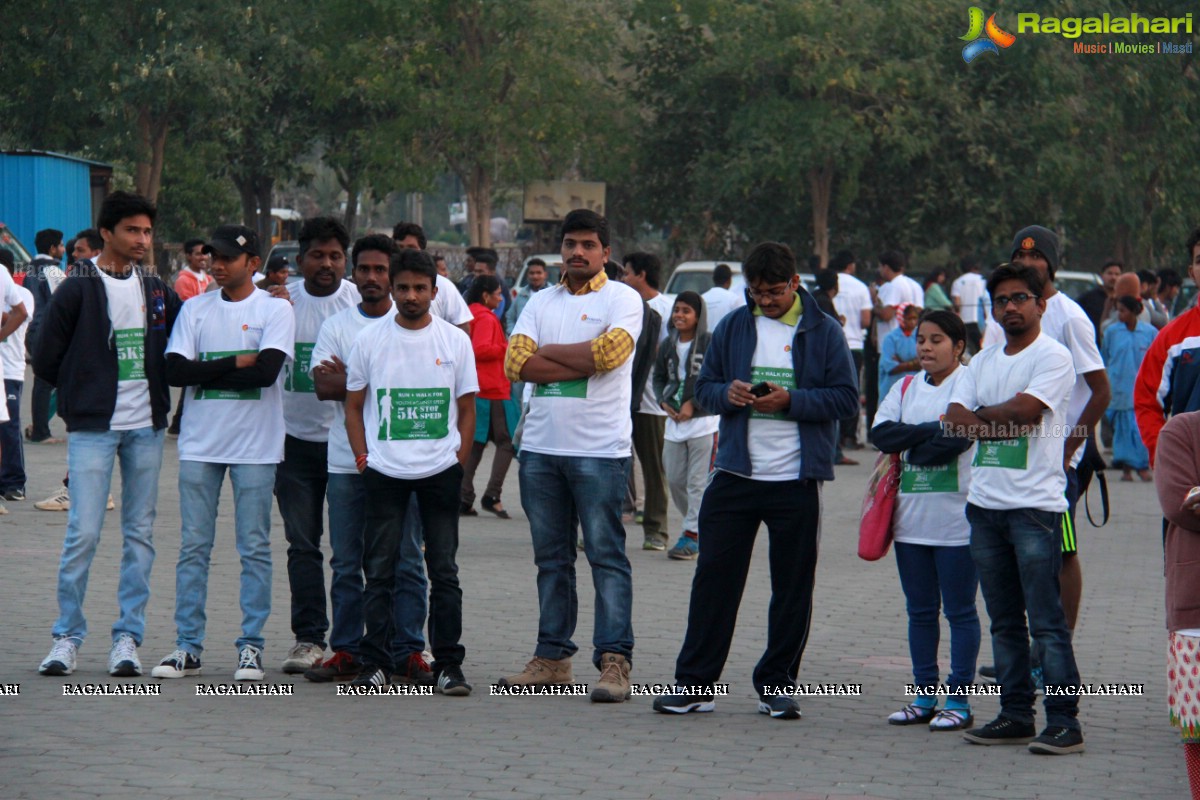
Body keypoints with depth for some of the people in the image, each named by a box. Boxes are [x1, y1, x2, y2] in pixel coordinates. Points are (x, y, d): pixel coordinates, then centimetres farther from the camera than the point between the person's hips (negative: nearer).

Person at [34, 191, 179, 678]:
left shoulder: (158, 292, 10)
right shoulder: (77, 290, -3)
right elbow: (46, 362, 0)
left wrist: (156, 393, 4)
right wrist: (83, 392, 4)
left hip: (146, 428, 4)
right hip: (92, 429, -4)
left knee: (140, 534, 4)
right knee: (83, 533, -8)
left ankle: (128, 637, 10)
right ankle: (67, 635, 2)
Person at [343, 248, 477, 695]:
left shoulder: (455, 341, 4)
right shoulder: (369, 340, 4)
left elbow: (467, 410, 8)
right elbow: (353, 404, 9)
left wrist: (459, 463, 0)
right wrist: (362, 458, -1)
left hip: (440, 470, 0)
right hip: (384, 471, 0)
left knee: (444, 570, 1)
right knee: (379, 570, 2)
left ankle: (449, 664, 5)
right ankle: (375, 664, 6)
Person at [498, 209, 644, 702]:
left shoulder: (622, 299, 1)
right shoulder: (541, 303, 15)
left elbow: (610, 351, -16)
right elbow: (516, 363, 0)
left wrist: (546, 352, -4)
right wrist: (582, 363, -10)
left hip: (600, 450, -5)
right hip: (540, 447, 5)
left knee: (606, 555, -7)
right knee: (550, 558, 9)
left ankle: (614, 661, -9)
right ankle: (552, 657, 15)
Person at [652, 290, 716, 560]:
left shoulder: (710, 343, -7)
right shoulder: (668, 345, 10)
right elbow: (659, 377, 18)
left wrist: (693, 404, -13)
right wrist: (664, 402, 0)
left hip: (703, 420, -6)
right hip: (674, 420, 6)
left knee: (698, 482, -5)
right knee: (675, 479, 7)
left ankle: (693, 533, -1)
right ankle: (702, 525, 24)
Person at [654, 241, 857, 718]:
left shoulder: (824, 332, -1)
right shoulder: (733, 327, 8)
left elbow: (846, 397, -5)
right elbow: (704, 386, 12)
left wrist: (790, 401, -18)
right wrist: (728, 394, -11)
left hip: (796, 481, -2)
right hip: (735, 476, 2)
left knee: (792, 587, 5)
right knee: (714, 577, 0)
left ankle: (776, 686, 15)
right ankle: (694, 683, 5)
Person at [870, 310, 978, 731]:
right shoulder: (906, 388, 14)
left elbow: (958, 436, -18)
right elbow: (880, 432, -1)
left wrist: (909, 442, -4)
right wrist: (930, 433, -12)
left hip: (956, 518, -6)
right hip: (911, 517, 6)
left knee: (959, 610, 0)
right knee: (920, 610, 10)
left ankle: (959, 700, 4)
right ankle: (924, 696, 16)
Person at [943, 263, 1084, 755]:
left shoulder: (1052, 357, -3)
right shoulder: (983, 362, 17)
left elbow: (1023, 410, -16)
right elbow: (954, 420, 6)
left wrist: (980, 416, 1)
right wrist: (1004, 423, -9)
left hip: (1035, 506, -7)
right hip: (985, 505, 7)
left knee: (1046, 620, -9)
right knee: (1004, 621, 10)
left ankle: (1063, 722, -10)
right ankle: (1015, 715, 15)